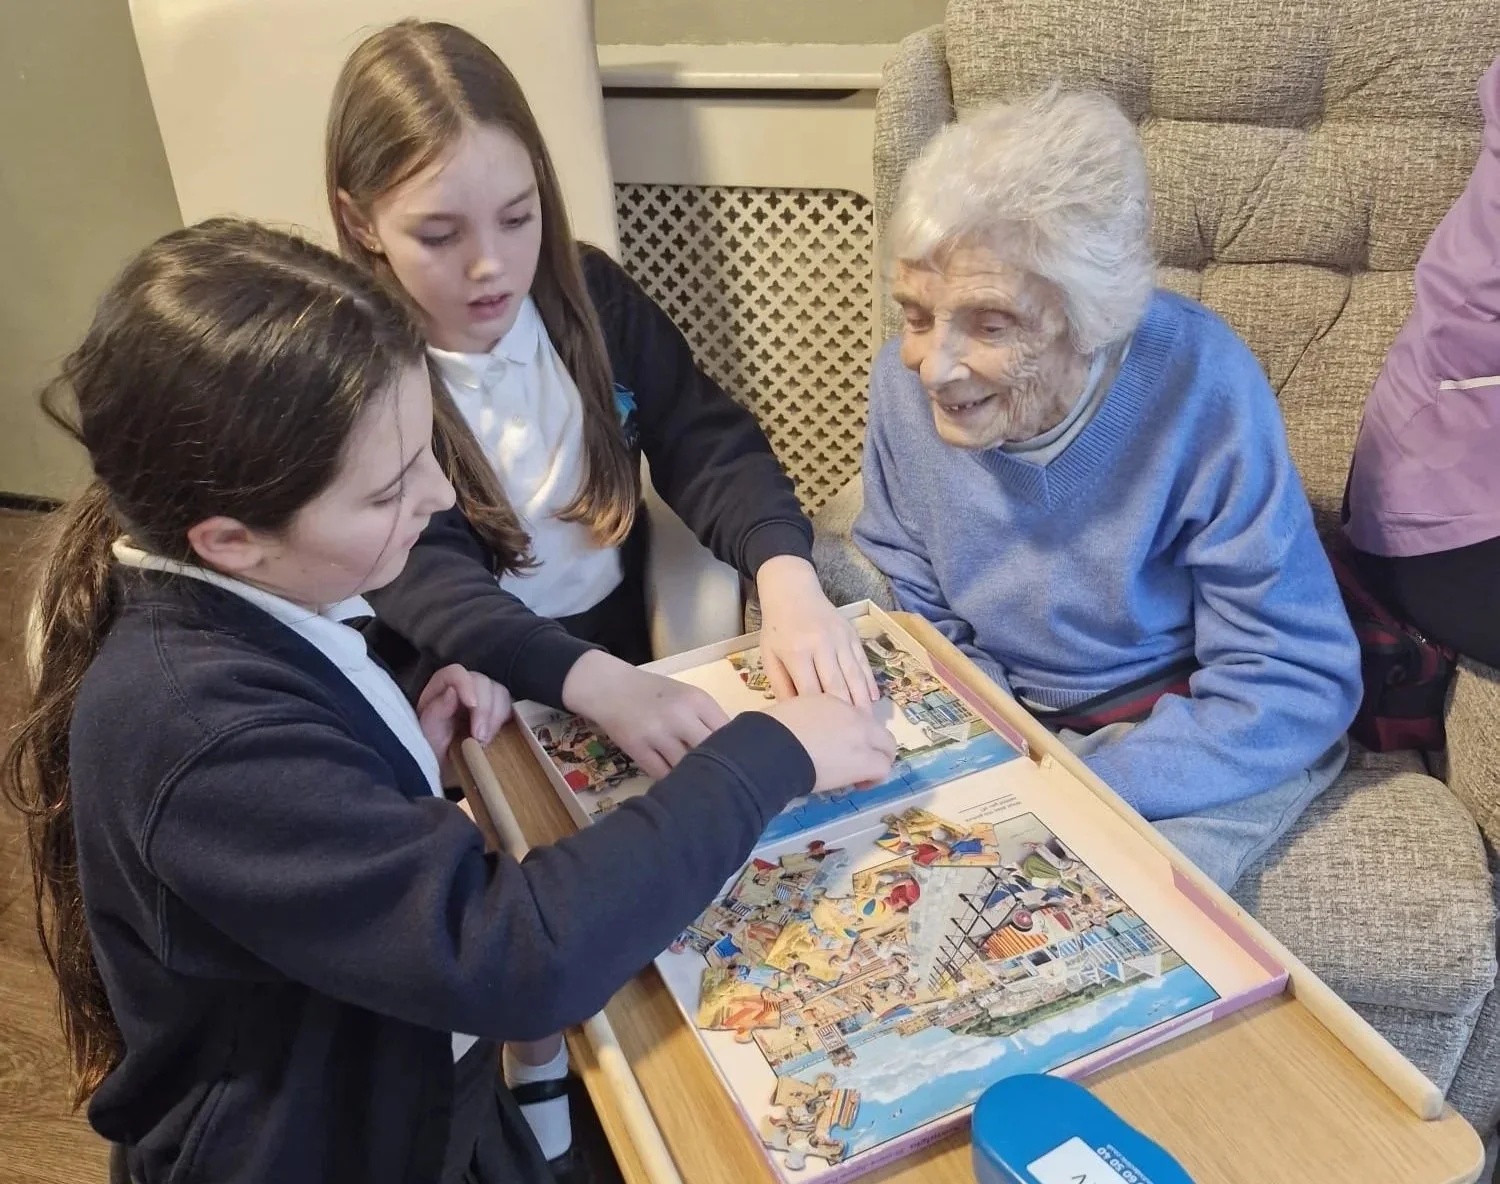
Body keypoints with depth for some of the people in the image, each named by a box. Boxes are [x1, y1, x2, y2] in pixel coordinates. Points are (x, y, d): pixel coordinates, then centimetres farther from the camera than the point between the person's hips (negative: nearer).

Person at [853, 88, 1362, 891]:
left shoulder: (1202, 388, -26)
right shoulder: (905, 380, -15)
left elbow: (1298, 681, -19)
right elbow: (914, 609, 0)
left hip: (1194, 733, -3)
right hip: (1001, 714, 4)